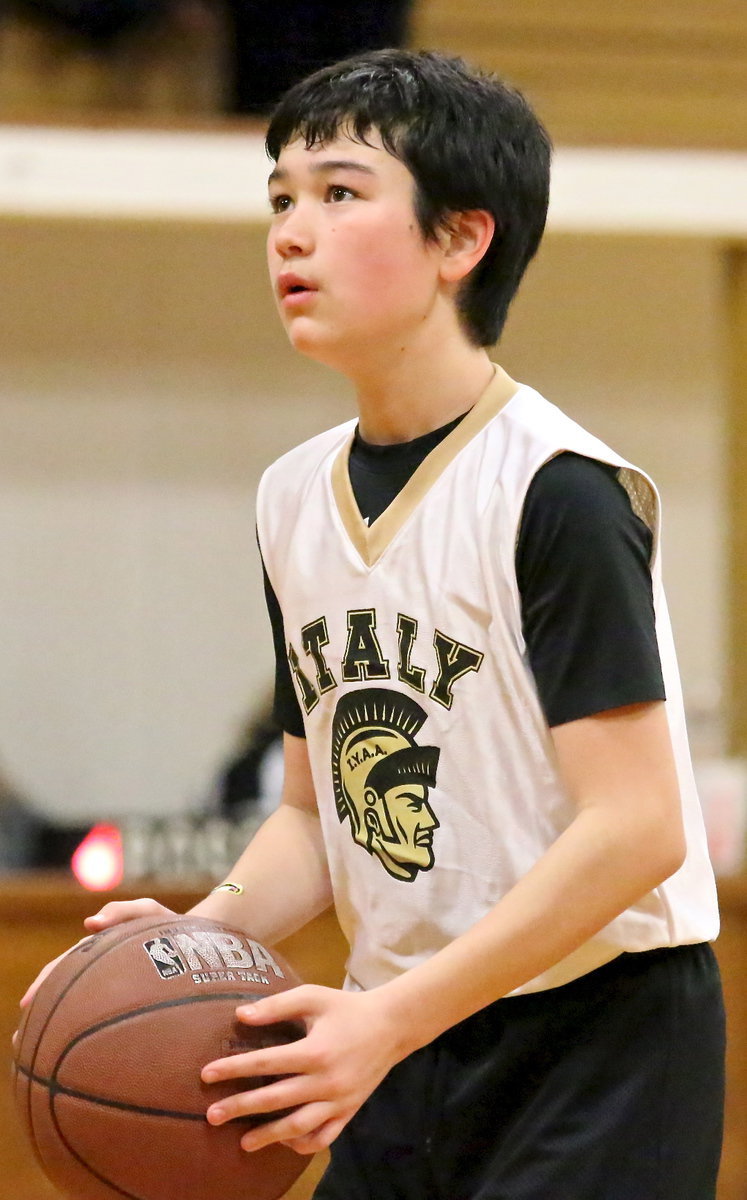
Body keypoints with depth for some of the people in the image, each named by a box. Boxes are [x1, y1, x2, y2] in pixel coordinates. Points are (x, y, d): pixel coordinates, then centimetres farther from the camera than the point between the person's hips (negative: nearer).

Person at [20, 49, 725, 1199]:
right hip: (405, 1050, 7)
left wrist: (391, 1018, -24)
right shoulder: (294, 498, 9)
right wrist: (201, 939, -6)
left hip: (596, 1043, -7)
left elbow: (637, 827, -20)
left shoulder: (558, 491, -15)